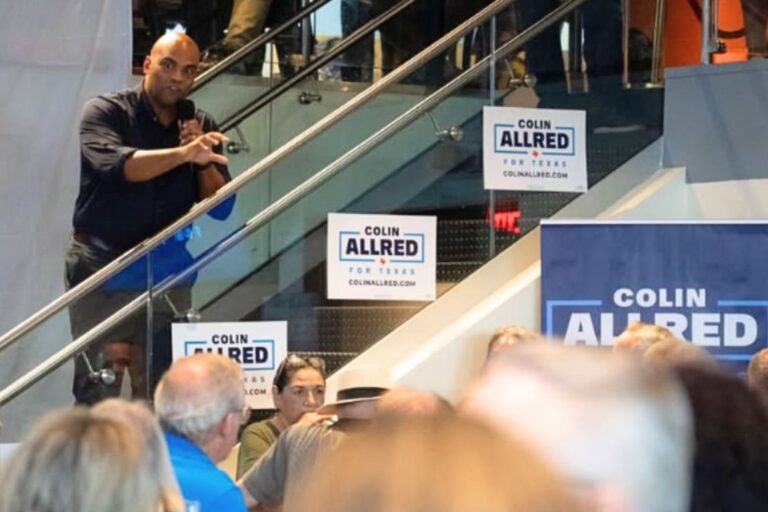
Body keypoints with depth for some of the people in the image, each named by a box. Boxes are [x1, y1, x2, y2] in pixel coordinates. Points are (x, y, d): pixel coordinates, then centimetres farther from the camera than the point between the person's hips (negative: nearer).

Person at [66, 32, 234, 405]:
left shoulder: (201, 128, 10)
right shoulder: (106, 112, -4)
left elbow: (221, 206, 5)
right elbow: (117, 164, -25)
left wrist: (202, 161, -13)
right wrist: (183, 153, -39)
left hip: (166, 274, 4)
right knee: (96, 391, -5)